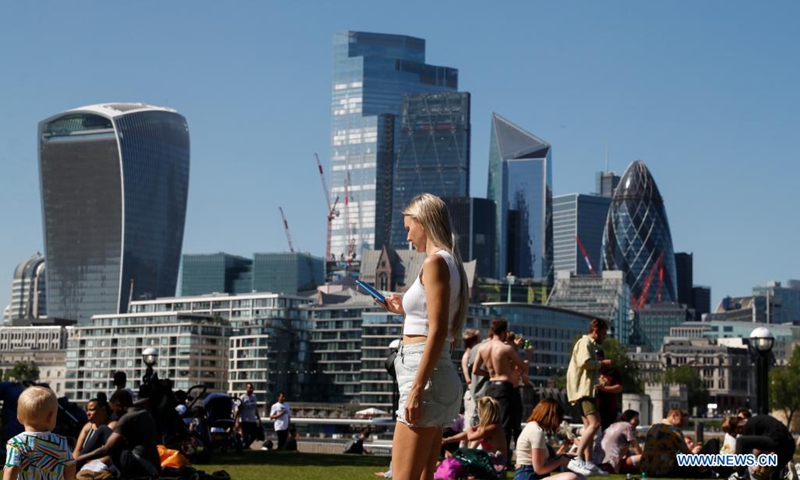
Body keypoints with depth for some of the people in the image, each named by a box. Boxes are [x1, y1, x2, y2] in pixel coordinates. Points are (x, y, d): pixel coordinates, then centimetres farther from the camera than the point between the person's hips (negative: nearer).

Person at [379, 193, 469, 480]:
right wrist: (406, 311, 22)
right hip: (440, 372, 10)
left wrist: (417, 389, -22)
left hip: (424, 372, -10)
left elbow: (438, 332, -18)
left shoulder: (435, 262, -10)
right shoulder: (450, 263, 18)